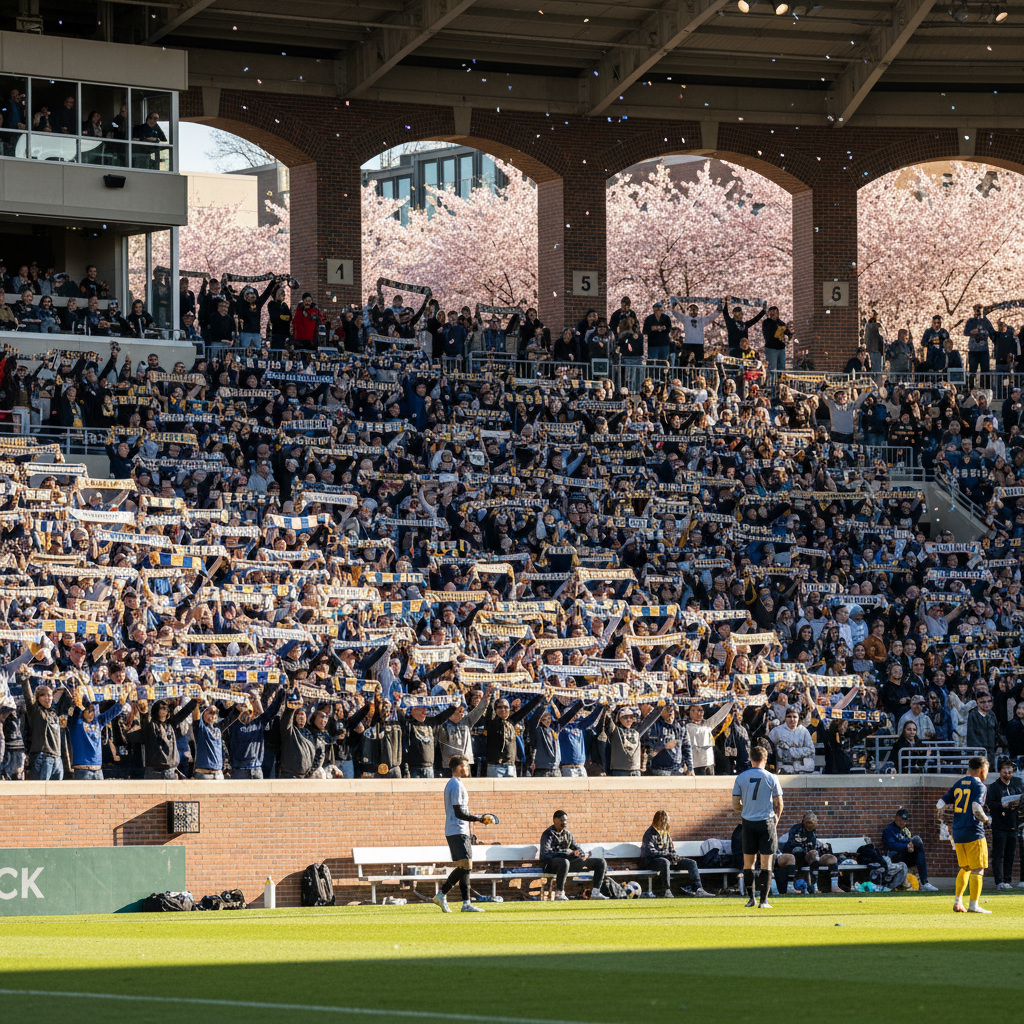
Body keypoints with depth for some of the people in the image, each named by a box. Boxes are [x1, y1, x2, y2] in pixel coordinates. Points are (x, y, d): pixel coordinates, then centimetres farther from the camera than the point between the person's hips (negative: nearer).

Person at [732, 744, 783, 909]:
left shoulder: (740, 778, 0)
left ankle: (751, 898, 14)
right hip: (766, 823, -2)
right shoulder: (771, 778, -4)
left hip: (748, 823, 2)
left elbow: (735, 805, 2)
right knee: (766, 863, 0)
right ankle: (763, 900, -5)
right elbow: (779, 805, 1)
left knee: (748, 863, 12)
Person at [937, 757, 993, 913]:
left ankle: (958, 902, 13)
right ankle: (974, 905, -2)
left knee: (965, 868, 18)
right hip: (973, 833, -7)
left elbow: (939, 806, 9)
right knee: (977, 869, 0)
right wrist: (986, 820, -5)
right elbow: (976, 809, -23)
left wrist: (945, 823, 21)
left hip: (957, 834, 7)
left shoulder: (958, 784, 11)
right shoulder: (978, 785, -9)